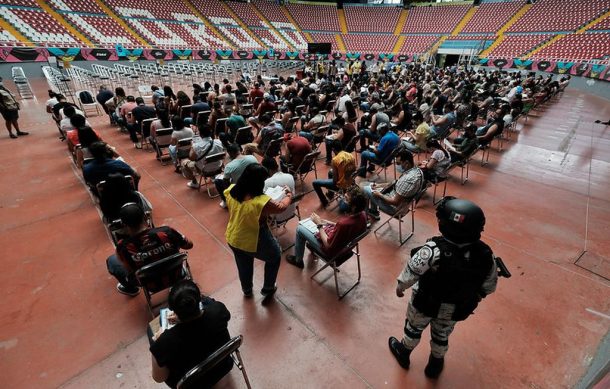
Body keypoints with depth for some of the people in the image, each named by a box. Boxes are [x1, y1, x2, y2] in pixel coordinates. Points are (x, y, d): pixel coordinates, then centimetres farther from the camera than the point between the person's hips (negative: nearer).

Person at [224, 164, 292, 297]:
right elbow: (281, 207, -13)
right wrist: (288, 195, 5)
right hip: (255, 243, -6)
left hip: (233, 240, 6)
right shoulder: (262, 202, -34)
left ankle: (246, 290, 59)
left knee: (243, 266, 32)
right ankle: (268, 289, 41)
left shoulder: (231, 191, -16)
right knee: (275, 257, 26)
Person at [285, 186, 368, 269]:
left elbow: (328, 245, -26)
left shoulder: (343, 223, -41)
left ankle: (298, 260, 28)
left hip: (331, 250, -8)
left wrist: (319, 225, -18)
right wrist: (329, 223, 1)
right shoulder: (362, 214, -16)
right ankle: (312, 245, 46)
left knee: (299, 229, 8)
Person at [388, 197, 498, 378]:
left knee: (414, 328, 27)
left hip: (425, 303, -3)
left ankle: (403, 353, 54)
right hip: (456, 309, 3)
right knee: (442, 335, 31)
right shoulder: (485, 255, -24)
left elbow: (411, 271, -26)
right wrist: (474, 297, 14)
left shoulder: (433, 250, -38)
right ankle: (435, 364, 56)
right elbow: (489, 286, -6)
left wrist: (400, 286, -6)